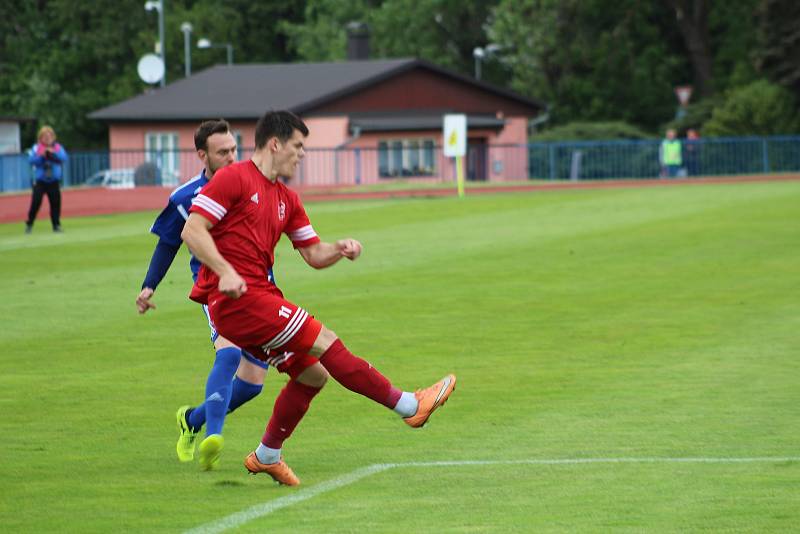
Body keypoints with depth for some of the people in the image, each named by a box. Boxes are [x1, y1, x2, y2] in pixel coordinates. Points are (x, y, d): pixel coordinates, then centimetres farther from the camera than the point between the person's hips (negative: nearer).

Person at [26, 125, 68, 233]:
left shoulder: (57, 147, 4)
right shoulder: (36, 148, 0)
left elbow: (64, 158, -9)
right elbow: (31, 160, -10)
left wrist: (53, 153, -22)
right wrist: (41, 156, -23)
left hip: (54, 181, 2)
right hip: (40, 181, -2)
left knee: (55, 203, 0)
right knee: (36, 202, -8)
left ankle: (56, 225, 11)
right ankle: (29, 224, 2)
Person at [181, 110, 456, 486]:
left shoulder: (287, 200, 19)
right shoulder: (233, 179, -6)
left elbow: (314, 254, 21)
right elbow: (192, 230, -13)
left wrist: (339, 249, -1)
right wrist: (225, 271, -24)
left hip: (260, 297, 10)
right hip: (233, 298, -10)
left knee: (310, 371, 6)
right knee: (323, 341, -13)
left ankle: (267, 456, 21)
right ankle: (408, 405, -12)